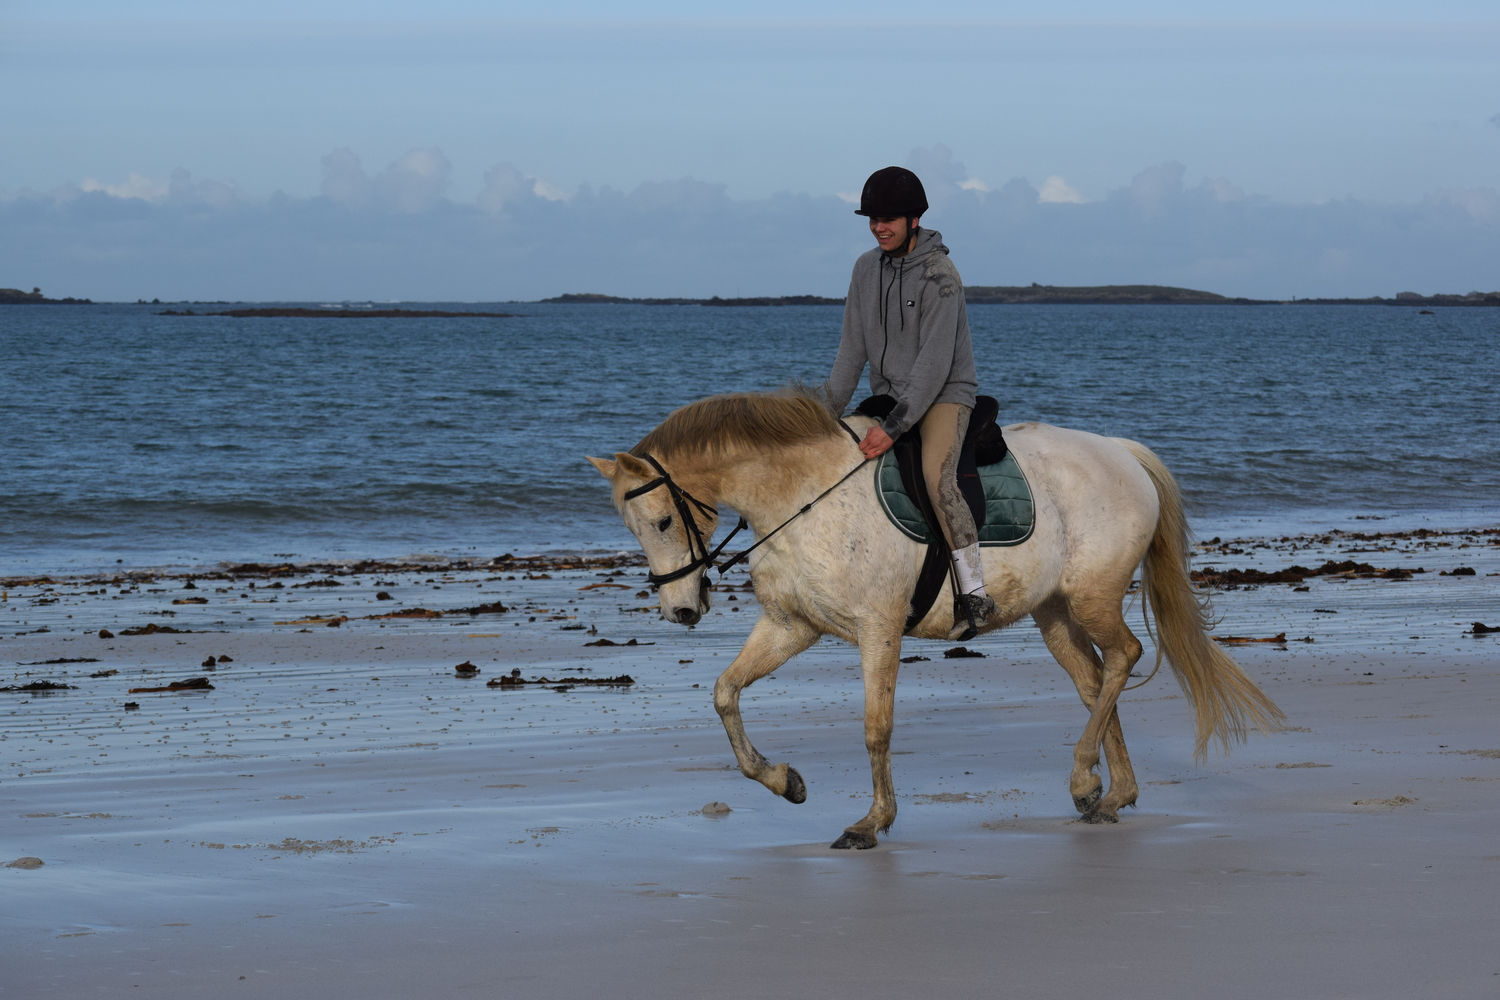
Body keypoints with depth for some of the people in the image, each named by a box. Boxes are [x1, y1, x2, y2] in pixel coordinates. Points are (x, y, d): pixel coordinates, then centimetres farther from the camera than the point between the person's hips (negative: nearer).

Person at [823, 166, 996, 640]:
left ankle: (974, 592, -32)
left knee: (936, 475, -31)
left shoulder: (939, 277, -19)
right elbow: (853, 347, 9)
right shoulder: (867, 268, 3)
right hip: (889, 396, 8)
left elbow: (935, 363, -23)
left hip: (944, 394, -8)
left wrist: (894, 426, -28)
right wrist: (828, 410, 3)